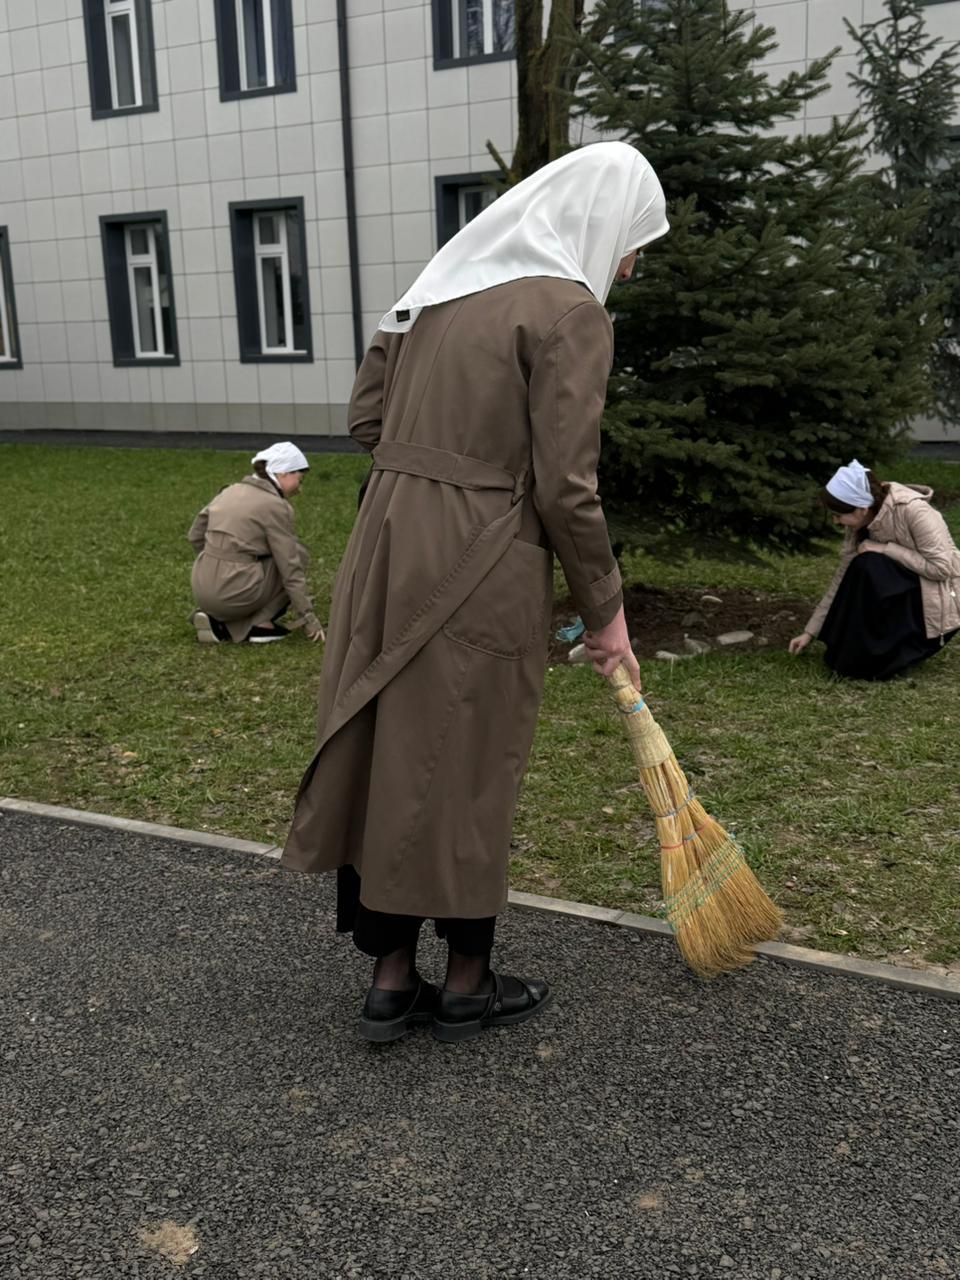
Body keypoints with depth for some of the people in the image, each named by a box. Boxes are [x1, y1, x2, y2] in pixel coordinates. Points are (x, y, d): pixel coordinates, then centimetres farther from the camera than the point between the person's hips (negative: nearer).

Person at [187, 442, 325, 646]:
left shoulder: (230, 491, 12)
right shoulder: (275, 506, -8)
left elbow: (195, 536, 18)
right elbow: (291, 568, -8)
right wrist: (308, 617, -2)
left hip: (202, 592, 7)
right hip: (236, 594, -7)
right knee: (298, 555, 10)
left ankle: (217, 619, 11)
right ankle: (260, 623, 3)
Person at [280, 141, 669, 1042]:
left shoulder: (443, 283, 13)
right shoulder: (570, 310, -10)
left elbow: (367, 418, 14)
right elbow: (564, 488, -14)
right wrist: (606, 611, -3)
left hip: (387, 546, 7)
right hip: (480, 569, -7)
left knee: (390, 760, 13)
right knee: (466, 774, 7)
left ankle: (391, 982, 26)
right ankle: (467, 986, 25)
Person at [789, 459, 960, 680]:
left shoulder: (912, 510, -27)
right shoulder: (863, 521, -6)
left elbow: (941, 568, -26)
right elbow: (843, 578, 0)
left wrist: (885, 548, -26)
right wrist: (810, 631, -1)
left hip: (938, 603, -8)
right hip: (904, 599, 8)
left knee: (870, 567, -26)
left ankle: (881, 657, -14)